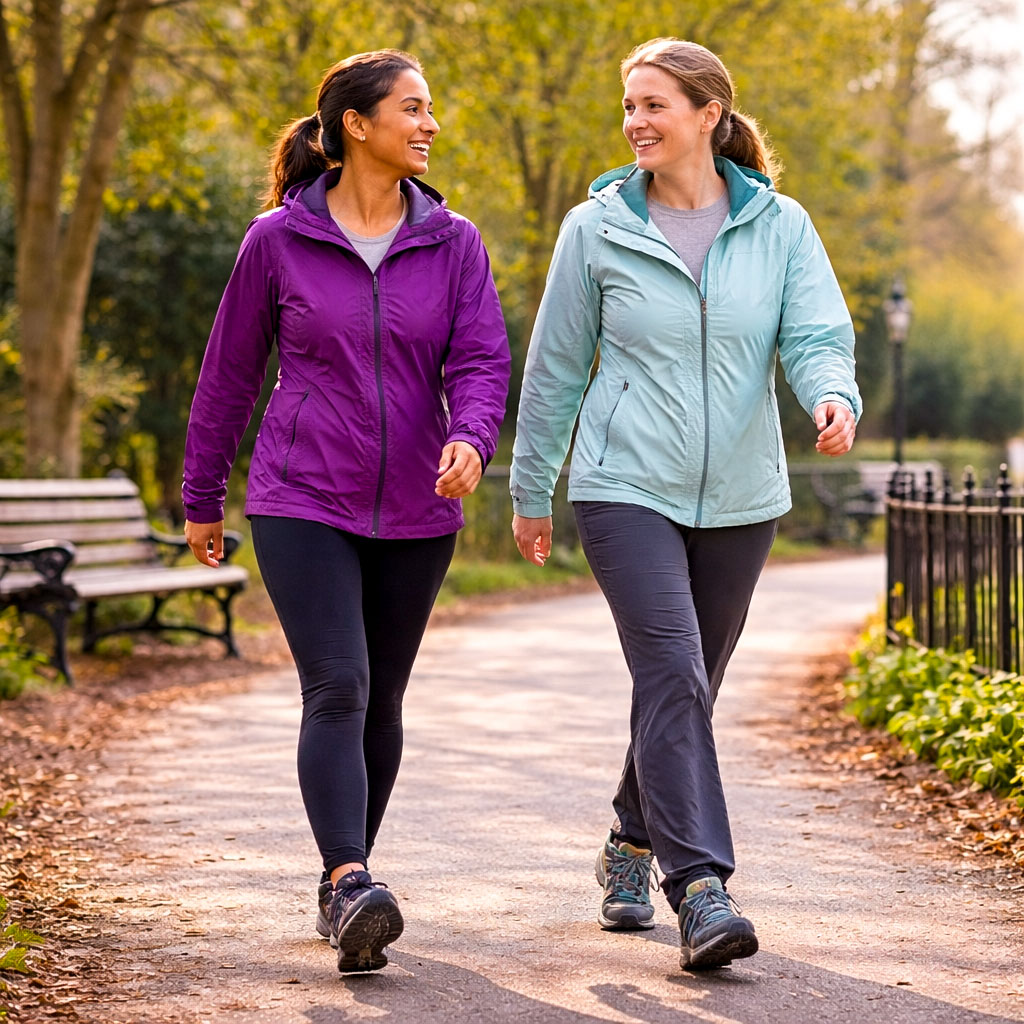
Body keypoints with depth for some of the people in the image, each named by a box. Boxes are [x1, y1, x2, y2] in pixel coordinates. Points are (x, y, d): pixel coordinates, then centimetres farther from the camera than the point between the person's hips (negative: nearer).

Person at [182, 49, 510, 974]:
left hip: (415, 514, 3)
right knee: (337, 689, -17)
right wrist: (202, 499, 11)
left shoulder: (453, 244, 4)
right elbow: (229, 373, 7)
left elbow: (482, 361, -3)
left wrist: (470, 439, -26)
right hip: (304, 505, -3)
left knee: (382, 701, 10)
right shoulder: (279, 240, -1)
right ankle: (353, 889, -24)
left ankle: (343, 882, 24)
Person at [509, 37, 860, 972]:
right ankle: (701, 892, -20)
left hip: (740, 497, 3)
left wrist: (834, 398, -28)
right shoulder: (598, 229, 0)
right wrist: (531, 490, 10)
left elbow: (818, 336, -5)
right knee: (672, 675, -17)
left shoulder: (779, 226, 3)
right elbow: (556, 366, 6)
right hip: (627, 489, -2)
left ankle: (632, 844, 35)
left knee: (688, 686, 13)